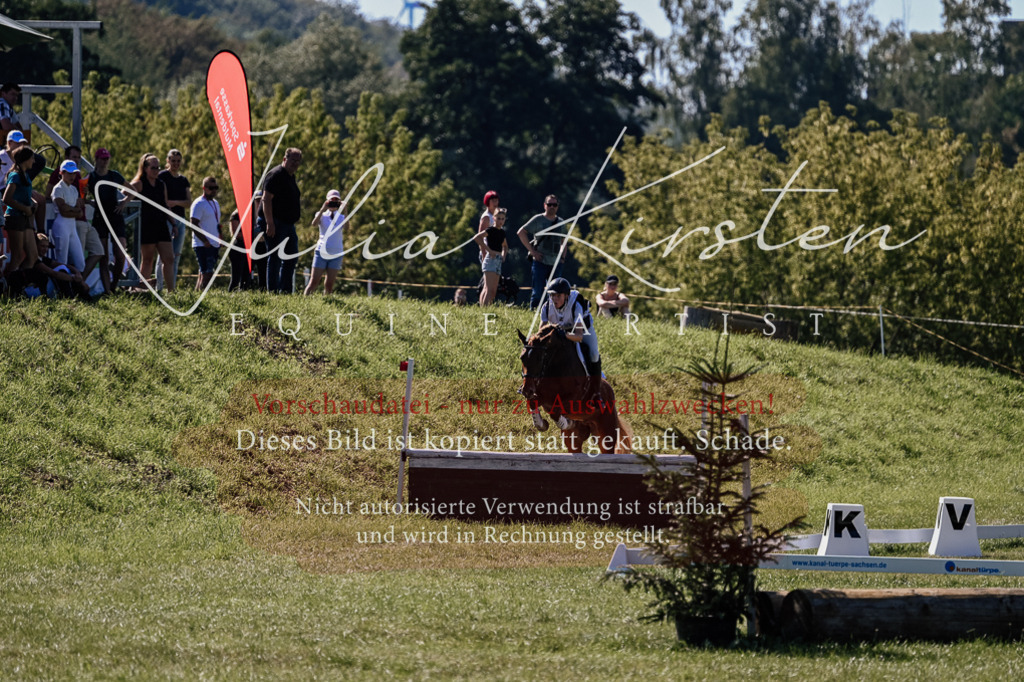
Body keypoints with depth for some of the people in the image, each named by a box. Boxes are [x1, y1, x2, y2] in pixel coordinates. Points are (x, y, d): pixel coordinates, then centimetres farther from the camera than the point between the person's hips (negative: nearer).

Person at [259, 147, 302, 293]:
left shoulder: (290, 177, 18)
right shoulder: (276, 175, -12)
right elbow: (266, 199, -20)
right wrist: (270, 223, -25)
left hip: (288, 225, 10)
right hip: (276, 224, -10)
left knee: (291, 259, 9)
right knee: (275, 258, -8)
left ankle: (285, 291, 13)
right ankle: (272, 291, -7)